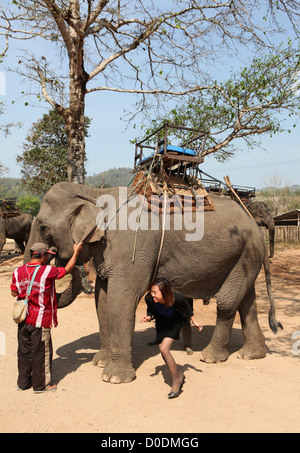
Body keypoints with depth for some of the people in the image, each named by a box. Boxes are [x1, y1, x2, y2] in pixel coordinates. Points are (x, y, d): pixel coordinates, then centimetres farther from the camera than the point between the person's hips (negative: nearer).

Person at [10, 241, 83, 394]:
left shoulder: (18, 272, 0)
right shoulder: (48, 271, -17)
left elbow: (14, 292, 10)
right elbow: (67, 269, -3)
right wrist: (76, 252, 8)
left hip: (23, 320, 6)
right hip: (40, 320, -6)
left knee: (24, 351, 17)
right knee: (41, 353, 8)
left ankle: (23, 382, 31)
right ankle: (40, 385, 20)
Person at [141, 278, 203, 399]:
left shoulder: (177, 298, -36)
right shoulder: (149, 298, -29)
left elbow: (186, 306, -11)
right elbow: (150, 310, -6)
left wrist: (194, 321, 1)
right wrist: (148, 317, -28)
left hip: (174, 322, -4)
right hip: (161, 323, 4)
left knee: (164, 349, -20)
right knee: (164, 354, 7)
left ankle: (176, 380, 0)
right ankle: (179, 375, 32)